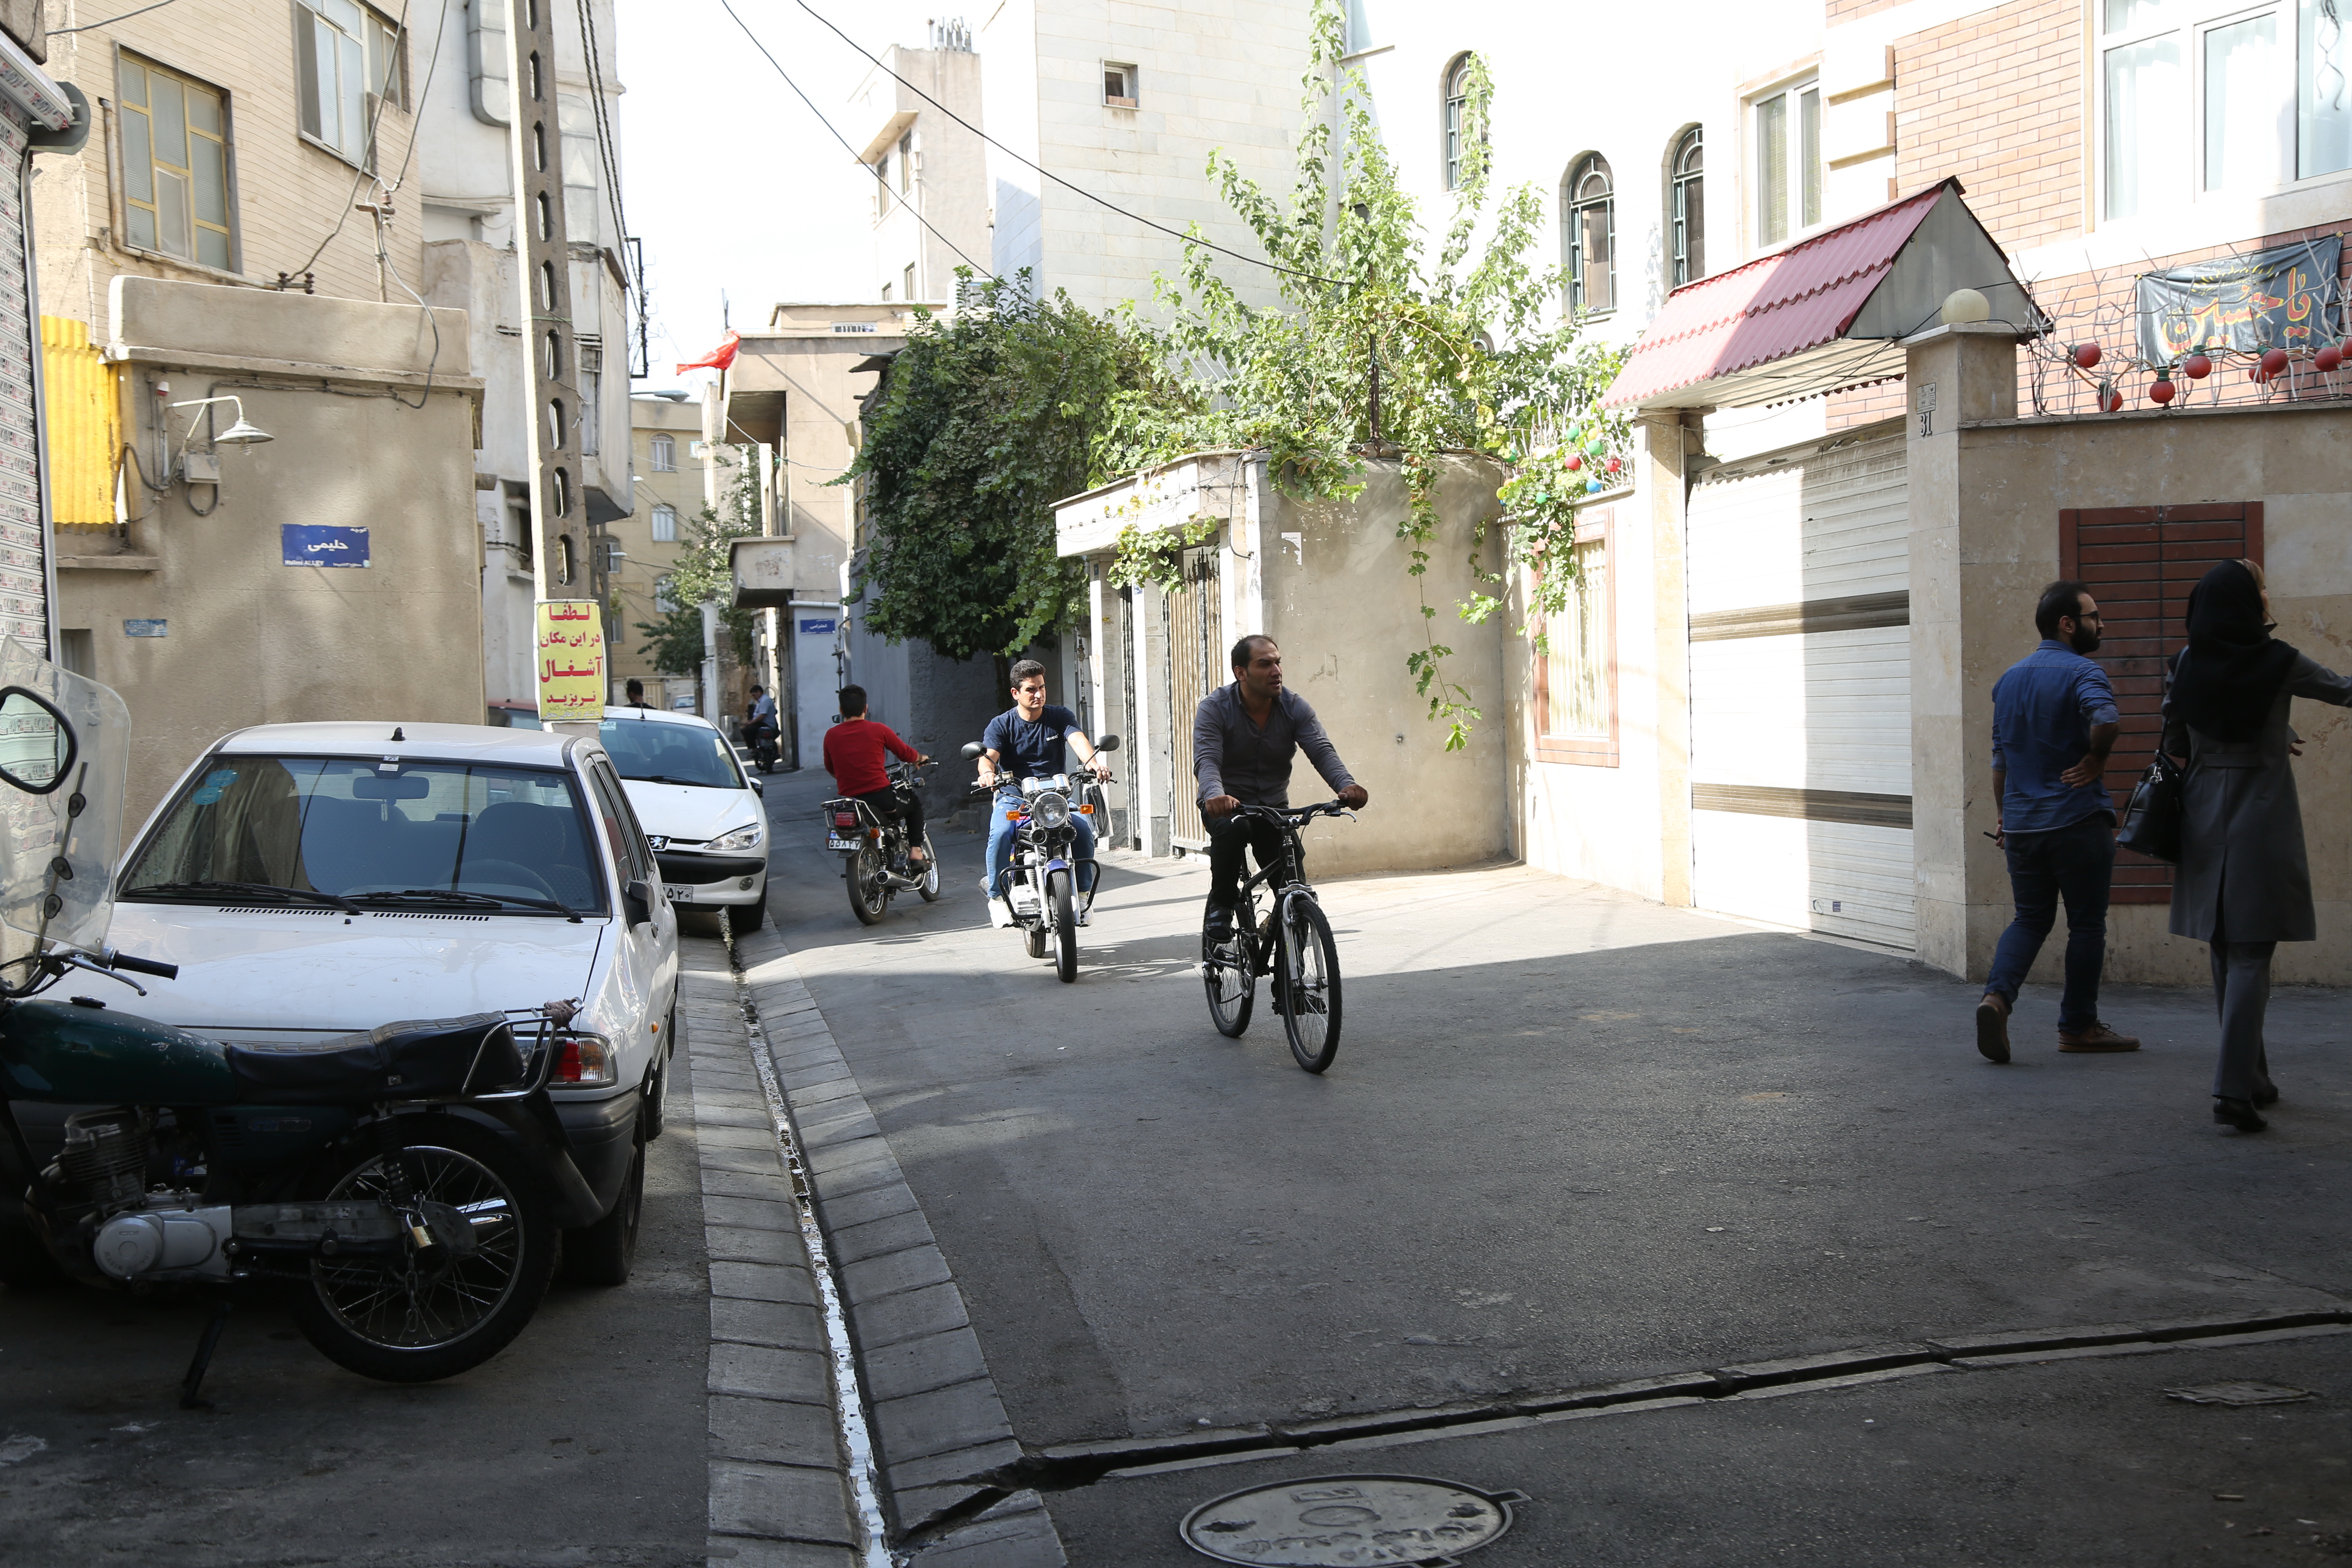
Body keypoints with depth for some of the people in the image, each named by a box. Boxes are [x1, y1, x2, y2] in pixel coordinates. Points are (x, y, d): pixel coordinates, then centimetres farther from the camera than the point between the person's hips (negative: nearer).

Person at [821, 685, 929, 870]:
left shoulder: (831, 736, 2)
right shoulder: (878, 730, -5)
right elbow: (906, 754, 7)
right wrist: (921, 758, 31)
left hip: (849, 802, 3)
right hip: (881, 798, -3)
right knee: (916, 801, 26)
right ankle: (916, 851, 15)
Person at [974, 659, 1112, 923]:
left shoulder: (1060, 717, 6)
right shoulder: (1001, 724, 3)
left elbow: (1078, 739, -14)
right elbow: (989, 755, -14)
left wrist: (1094, 763, -36)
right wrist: (987, 771, -40)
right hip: (1013, 797, -1)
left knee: (1083, 828, -26)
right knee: (1001, 833, -31)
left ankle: (1083, 892, -8)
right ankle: (997, 895, -14)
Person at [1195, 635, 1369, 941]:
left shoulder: (1295, 707, -6)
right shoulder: (1215, 707, -14)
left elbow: (1322, 751, -19)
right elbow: (1206, 759, -29)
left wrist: (1346, 785, -42)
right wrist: (1215, 795, -52)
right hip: (1227, 805, -2)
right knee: (1232, 828, -38)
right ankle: (1222, 905, -13)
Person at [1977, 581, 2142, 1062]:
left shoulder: (2009, 678, 13)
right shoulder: (2082, 673, -10)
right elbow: (2107, 720, -32)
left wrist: (2002, 813, 24)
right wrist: (2095, 761, -14)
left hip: (2021, 823, 6)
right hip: (2077, 820, -6)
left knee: (2030, 918, 13)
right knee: (2086, 923, 6)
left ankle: (1997, 995, -11)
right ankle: (2078, 1026, 14)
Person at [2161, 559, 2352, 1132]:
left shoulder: (2186, 665, 0)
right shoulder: (2278, 663, -10)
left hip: (2204, 821, 5)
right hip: (2261, 821, -5)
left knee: (2225, 953, 14)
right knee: (2250, 956, -5)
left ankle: (2252, 1078, 25)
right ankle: (2234, 1089, -13)